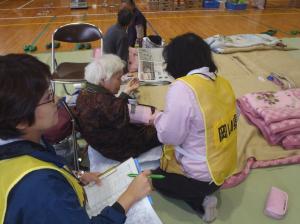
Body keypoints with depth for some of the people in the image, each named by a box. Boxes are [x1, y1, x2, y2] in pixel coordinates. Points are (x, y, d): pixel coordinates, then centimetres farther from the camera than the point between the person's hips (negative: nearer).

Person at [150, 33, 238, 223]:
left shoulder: (183, 88, -27)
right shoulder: (223, 82, -4)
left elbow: (169, 136, -20)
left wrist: (159, 117, 1)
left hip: (201, 176, -7)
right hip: (224, 166, 8)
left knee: (155, 176, 21)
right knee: (164, 163, 28)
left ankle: (200, 201, 6)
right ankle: (203, 194, 13)